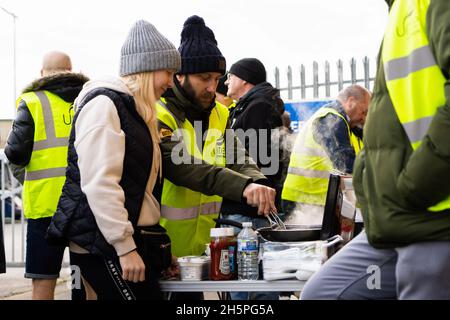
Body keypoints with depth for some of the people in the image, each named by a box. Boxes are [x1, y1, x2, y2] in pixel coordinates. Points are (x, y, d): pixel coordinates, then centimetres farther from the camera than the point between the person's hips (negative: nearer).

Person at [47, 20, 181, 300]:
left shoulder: (132, 108, 19)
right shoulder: (104, 104, -12)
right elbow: (99, 183, -21)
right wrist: (124, 247, -22)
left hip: (124, 233, 10)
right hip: (102, 240, -10)